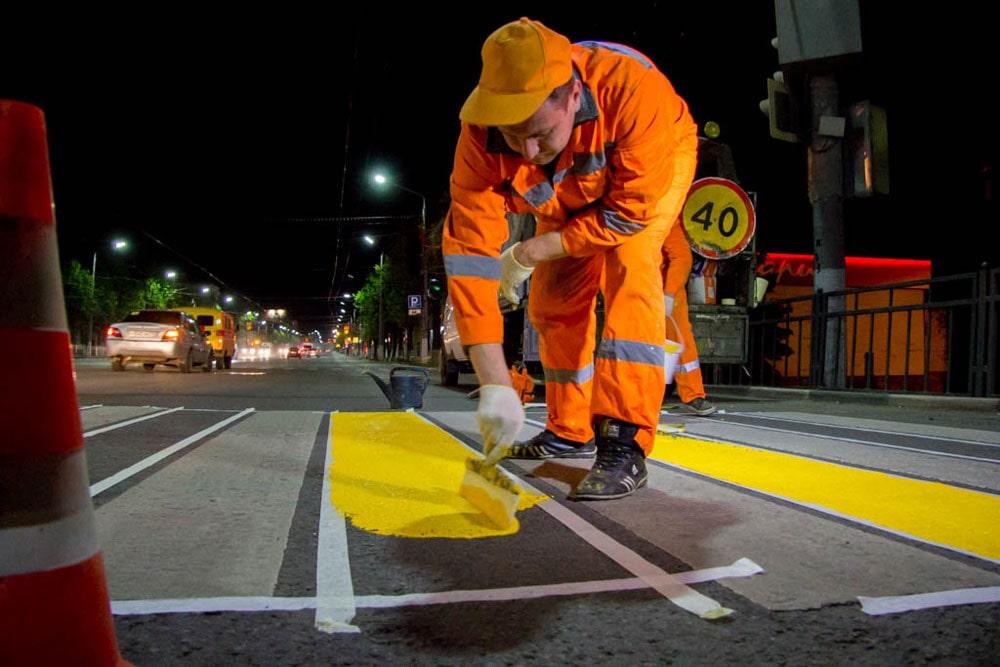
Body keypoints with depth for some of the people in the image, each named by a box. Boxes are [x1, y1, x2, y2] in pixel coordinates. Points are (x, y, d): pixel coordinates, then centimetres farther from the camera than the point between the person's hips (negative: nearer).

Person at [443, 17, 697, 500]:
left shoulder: (631, 86, -43)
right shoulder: (481, 135, -33)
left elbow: (632, 210, -33)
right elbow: (468, 252, -36)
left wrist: (534, 251, -28)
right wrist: (495, 383, -40)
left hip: (654, 167, -3)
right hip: (573, 194, 4)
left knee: (627, 264, -28)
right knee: (552, 300, -2)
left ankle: (624, 445, -25)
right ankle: (571, 432, 18)